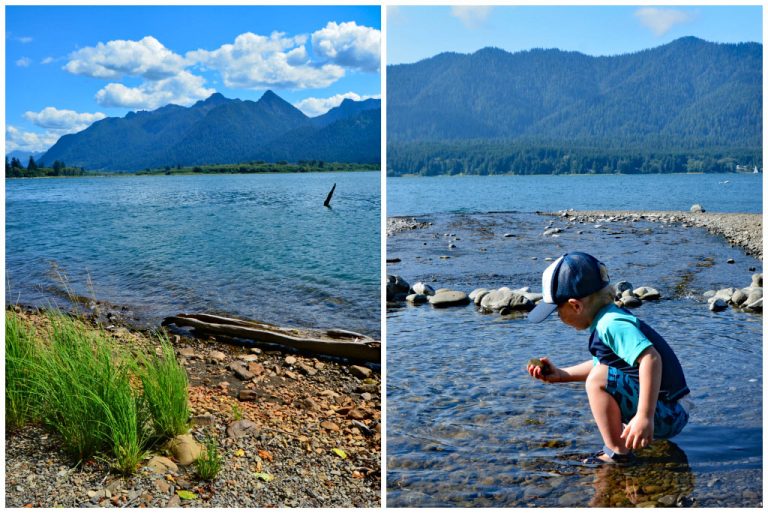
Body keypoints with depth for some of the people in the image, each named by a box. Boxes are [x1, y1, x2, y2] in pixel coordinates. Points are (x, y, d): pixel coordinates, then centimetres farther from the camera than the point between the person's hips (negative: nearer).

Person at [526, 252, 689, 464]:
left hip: (662, 413, -10)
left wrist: (645, 416, -40)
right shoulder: (608, 318, 8)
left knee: (598, 381, -23)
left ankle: (617, 453, -11)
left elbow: (651, 358, -36)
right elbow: (603, 364, 24)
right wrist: (561, 375, 20)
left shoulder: (612, 324, -22)